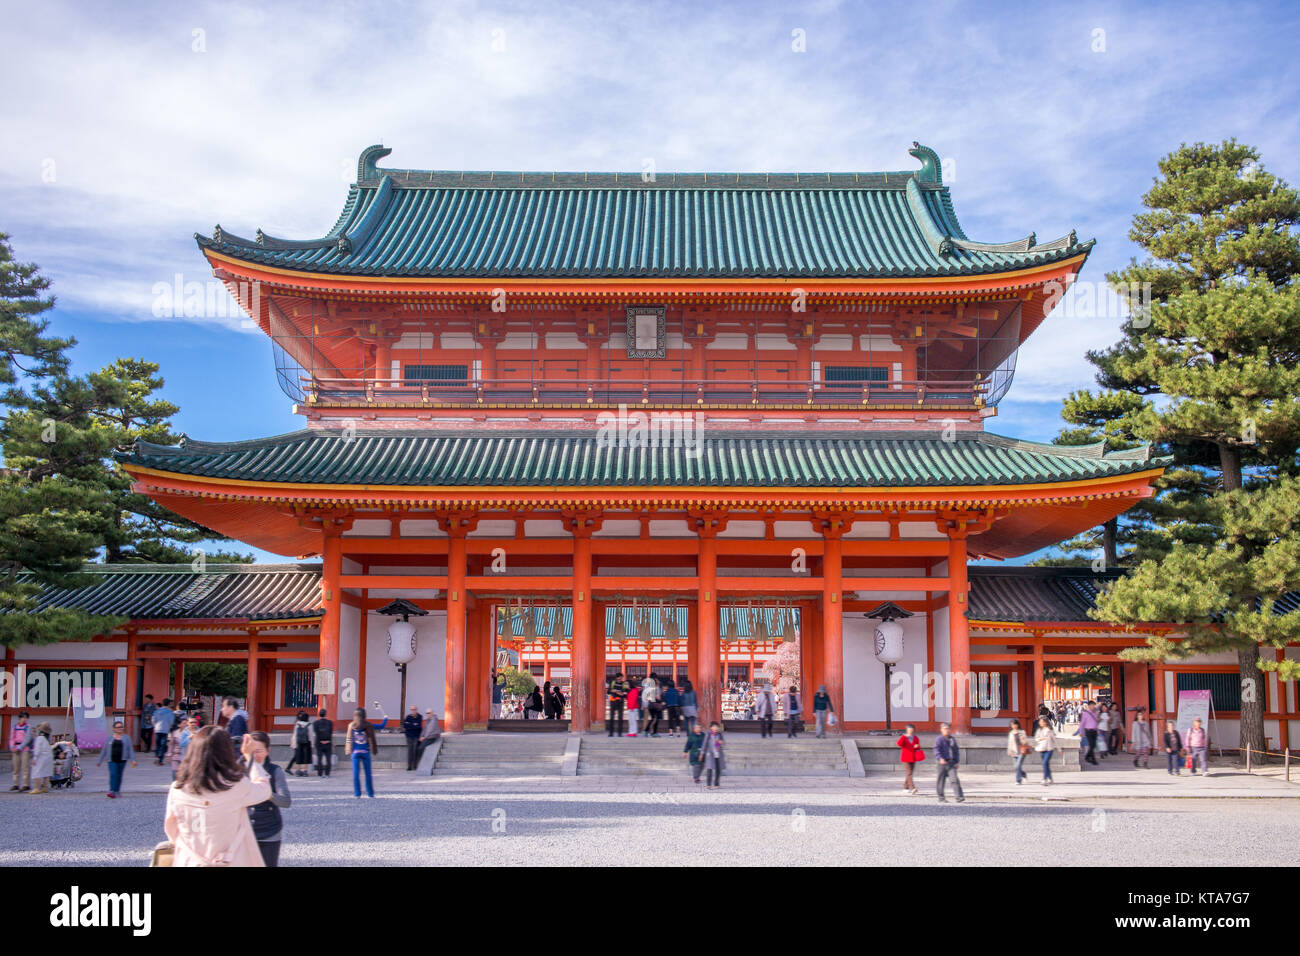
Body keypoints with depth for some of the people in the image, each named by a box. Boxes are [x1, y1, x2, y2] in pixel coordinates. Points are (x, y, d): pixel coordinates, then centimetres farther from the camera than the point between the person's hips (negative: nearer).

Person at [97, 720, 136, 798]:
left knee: (119, 775, 6)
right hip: (112, 760, 0)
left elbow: (130, 749, 1)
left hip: (122, 760, 1)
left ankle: (117, 791, 19)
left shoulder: (126, 738, 6)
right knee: (113, 774, -13)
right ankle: (112, 791, -19)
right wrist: (99, 761, 15)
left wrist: (133, 760, -10)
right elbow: (104, 750, 13)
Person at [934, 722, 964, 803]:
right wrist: (940, 758, -29)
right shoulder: (939, 739, -1)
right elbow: (936, 750, -13)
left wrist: (957, 762, 12)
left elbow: (956, 750, 21)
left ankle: (960, 797, -14)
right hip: (943, 762, -4)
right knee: (941, 780, 3)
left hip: (951, 763, 4)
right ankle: (941, 798, 15)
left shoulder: (952, 739, 16)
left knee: (955, 779, -9)